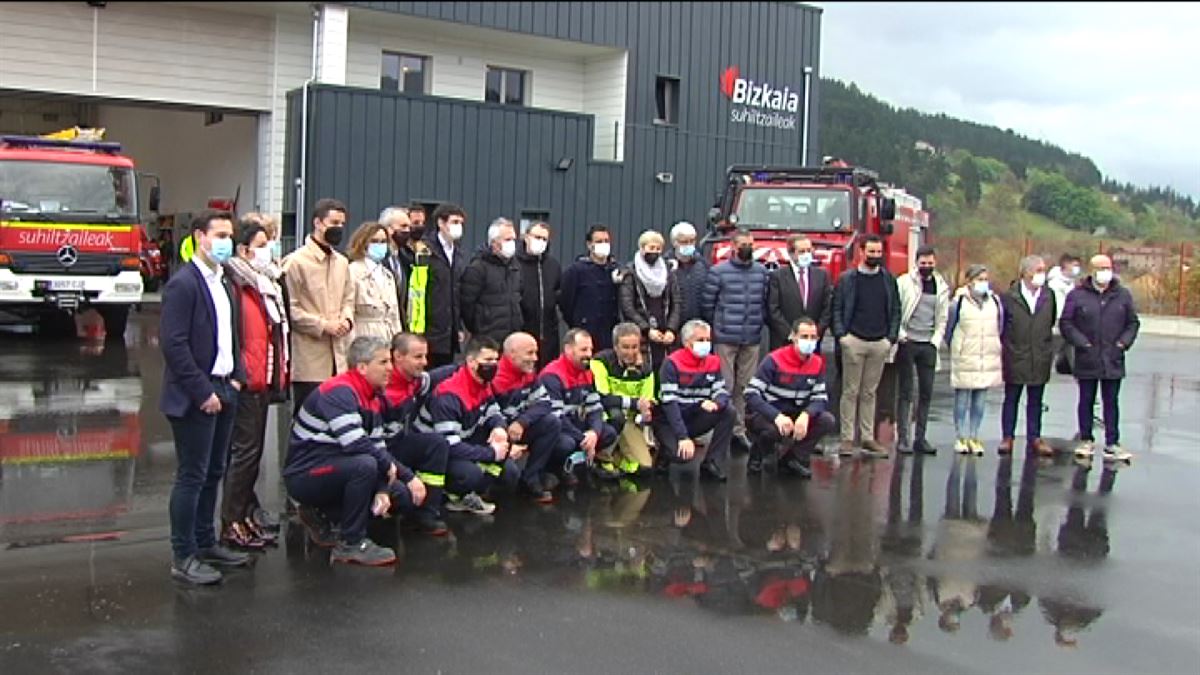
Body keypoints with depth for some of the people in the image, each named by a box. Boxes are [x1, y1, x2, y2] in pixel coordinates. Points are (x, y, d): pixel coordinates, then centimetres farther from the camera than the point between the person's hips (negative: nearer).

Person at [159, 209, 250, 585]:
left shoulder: (224, 284, 14)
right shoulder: (183, 284, -13)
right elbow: (173, 344, -18)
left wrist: (236, 377, 8)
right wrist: (203, 392, -18)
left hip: (223, 390, 8)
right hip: (195, 397, -8)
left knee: (213, 473, 15)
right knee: (192, 477, -2)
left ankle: (206, 543, 26)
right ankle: (183, 557, 6)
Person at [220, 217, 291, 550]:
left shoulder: (265, 283, 14)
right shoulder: (236, 285, -14)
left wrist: (279, 372, 16)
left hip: (263, 379, 9)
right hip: (245, 382, -9)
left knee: (253, 448, 15)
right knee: (245, 450, -2)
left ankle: (247, 512, 26)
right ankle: (232, 524, 7)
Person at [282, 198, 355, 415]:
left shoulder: (342, 262, 15)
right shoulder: (296, 261, -7)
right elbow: (290, 308, -9)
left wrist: (347, 319, 2)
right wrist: (323, 325, -13)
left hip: (337, 358, 6)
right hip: (308, 361, -6)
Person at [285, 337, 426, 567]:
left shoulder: (374, 397, 8)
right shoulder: (338, 392, -21)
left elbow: (378, 447, 5)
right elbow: (355, 444, -31)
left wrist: (382, 491, -11)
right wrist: (390, 466, -16)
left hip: (338, 468, 9)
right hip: (305, 476, -9)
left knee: (404, 496, 2)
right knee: (365, 465, -35)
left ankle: (323, 516, 11)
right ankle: (350, 544, -18)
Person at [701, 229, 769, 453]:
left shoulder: (761, 272, 10)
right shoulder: (718, 272, -3)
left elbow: (765, 302, 14)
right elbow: (707, 304, 0)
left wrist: (760, 323, 6)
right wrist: (717, 327, 6)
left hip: (752, 339, 4)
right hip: (726, 339, -4)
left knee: (745, 386, 7)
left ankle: (739, 429, 14)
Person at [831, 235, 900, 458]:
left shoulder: (889, 279, 10)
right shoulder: (847, 279, 2)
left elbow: (895, 310, 11)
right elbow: (837, 309, 1)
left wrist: (892, 337, 1)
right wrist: (840, 335, -10)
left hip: (880, 343, 3)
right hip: (854, 341, -3)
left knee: (869, 393, 8)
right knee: (850, 391, -1)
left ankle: (868, 438, 12)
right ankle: (847, 439, 2)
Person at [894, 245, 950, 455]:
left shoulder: (942, 287, 11)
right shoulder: (904, 282, -1)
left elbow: (943, 318, 15)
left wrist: (936, 340, 3)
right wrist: (900, 334, -11)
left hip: (928, 345, 4)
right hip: (907, 343, -4)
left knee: (926, 393, 4)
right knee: (906, 392, -2)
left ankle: (920, 438, 10)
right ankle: (902, 438, 0)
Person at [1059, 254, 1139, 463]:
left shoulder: (1123, 295, 5)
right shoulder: (1077, 295, -2)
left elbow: (1133, 322, 11)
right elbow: (1066, 323, -2)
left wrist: (1124, 342, -3)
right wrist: (1081, 342, -10)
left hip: (1113, 360, 1)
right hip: (1086, 360, -1)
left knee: (1111, 402, 6)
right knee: (1086, 401, 9)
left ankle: (1112, 444, 11)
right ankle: (1086, 441, 19)